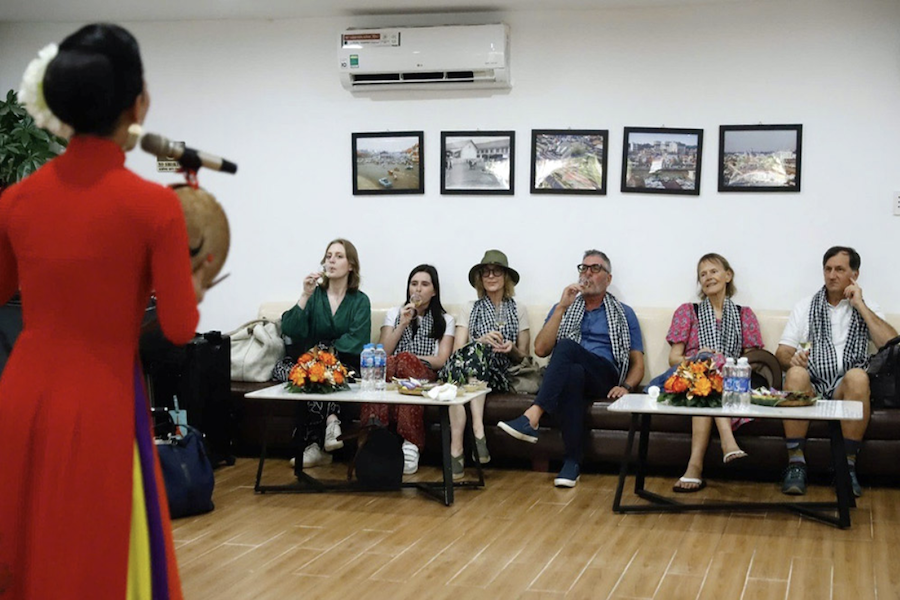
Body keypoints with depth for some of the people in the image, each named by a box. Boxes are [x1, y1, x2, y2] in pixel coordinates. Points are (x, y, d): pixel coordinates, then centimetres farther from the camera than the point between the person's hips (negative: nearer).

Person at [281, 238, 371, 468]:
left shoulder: (360, 301, 6)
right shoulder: (315, 295, 11)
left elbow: (356, 342, -9)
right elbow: (291, 330, -4)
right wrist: (305, 296, -12)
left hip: (346, 365, -1)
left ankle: (316, 445, -36)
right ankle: (330, 420, -36)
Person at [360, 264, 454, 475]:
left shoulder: (445, 320, 21)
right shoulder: (394, 314, 25)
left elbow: (442, 361, 7)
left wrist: (408, 359, -6)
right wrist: (403, 324, 3)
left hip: (424, 378, -1)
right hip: (391, 374, 1)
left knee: (404, 360, -39)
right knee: (388, 363, -38)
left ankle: (411, 446, -50)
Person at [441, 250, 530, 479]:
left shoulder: (519, 311, 18)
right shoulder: (470, 309, 20)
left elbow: (524, 357, 18)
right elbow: (458, 350, 7)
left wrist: (512, 349, -5)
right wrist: (481, 340, -12)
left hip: (500, 376, -1)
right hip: (467, 373, 1)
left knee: (476, 351, -35)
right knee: (476, 348, -36)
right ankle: (477, 430, -45)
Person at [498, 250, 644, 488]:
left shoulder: (624, 314, 20)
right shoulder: (563, 308, 24)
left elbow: (638, 362, 14)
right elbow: (541, 349, 8)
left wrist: (626, 386, -8)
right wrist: (562, 307, 0)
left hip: (604, 379, -2)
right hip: (568, 377, 2)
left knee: (567, 346, -33)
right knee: (573, 373, -38)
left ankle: (532, 417, -44)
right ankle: (572, 460, -40)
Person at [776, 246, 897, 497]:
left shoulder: (867, 308, 16)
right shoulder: (805, 307, 19)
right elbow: (782, 352, 10)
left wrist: (859, 305, -1)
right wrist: (792, 359, -15)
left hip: (846, 386, -1)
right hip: (810, 383, 1)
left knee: (857, 376, -35)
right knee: (796, 374, -34)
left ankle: (847, 465, -28)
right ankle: (796, 463, -30)